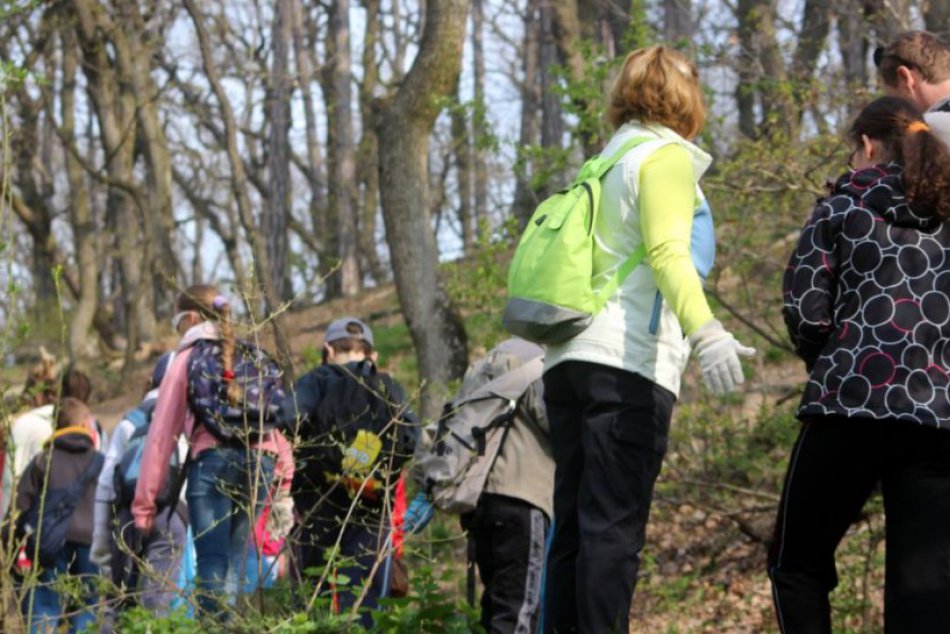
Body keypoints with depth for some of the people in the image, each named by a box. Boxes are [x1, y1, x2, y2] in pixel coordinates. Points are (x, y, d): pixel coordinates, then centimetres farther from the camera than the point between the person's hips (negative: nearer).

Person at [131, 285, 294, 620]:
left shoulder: (187, 360, 8)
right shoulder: (255, 358, 19)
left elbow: (162, 434, 6)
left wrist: (144, 504, 6)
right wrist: (283, 488, 14)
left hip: (212, 464, -4)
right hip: (260, 465, 4)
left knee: (212, 565, -8)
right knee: (234, 567, 7)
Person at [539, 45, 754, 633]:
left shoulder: (607, 162, 24)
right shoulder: (666, 155, -1)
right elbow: (667, 253, -18)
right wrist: (705, 330, -32)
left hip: (571, 356, 8)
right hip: (628, 362, -8)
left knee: (573, 527, 7)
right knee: (615, 529, -13)